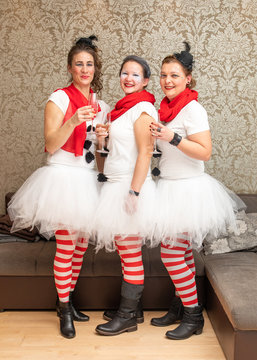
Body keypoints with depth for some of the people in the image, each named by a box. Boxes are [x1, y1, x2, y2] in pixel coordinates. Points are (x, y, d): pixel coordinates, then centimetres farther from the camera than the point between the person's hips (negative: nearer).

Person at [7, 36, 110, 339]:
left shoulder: (100, 105, 13)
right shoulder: (59, 99, -4)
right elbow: (51, 145, -11)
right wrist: (73, 122, -25)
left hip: (89, 180, 6)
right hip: (63, 176, -6)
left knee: (81, 244, 10)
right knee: (66, 245, -4)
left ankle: (69, 299, 27)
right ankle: (63, 309, 12)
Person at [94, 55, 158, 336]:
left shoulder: (142, 108, -12)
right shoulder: (125, 107, 18)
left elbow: (145, 151, -21)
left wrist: (134, 191, -24)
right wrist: (104, 136, 13)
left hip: (130, 186, -10)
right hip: (116, 185, 10)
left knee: (130, 252, -1)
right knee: (126, 251, 15)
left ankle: (128, 316, 12)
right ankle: (132, 308, 28)